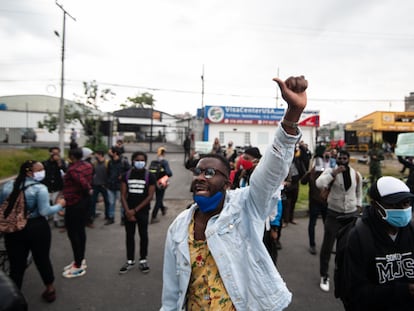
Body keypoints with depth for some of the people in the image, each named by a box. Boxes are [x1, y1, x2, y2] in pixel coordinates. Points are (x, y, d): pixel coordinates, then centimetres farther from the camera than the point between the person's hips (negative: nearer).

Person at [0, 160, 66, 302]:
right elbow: (44, 211, -20)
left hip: (13, 229, 4)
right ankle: (50, 289, 33)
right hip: (37, 228, -4)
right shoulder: (40, 188, -16)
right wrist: (59, 205, -5)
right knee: (42, 259, 15)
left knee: (16, 264, 15)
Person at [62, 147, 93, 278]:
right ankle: (81, 260, 30)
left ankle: (78, 266, 9)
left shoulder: (73, 169, -22)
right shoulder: (87, 165, 4)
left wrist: (88, 190, -15)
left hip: (74, 204, -9)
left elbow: (83, 183, -33)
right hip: (85, 200, 9)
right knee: (81, 230, 17)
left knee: (73, 233, 1)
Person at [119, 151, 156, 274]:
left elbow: (150, 196, -8)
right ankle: (130, 261, 21)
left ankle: (143, 260, 20)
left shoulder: (149, 176, -5)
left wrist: (135, 210, -12)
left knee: (143, 235, 6)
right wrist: (128, 211, -9)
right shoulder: (126, 175, 2)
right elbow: (123, 195, 2)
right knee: (129, 236, 9)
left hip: (142, 211, -2)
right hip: (129, 211, 2)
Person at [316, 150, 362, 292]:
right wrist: (334, 172, -32)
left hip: (351, 214, 3)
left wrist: (358, 206, 13)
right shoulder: (331, 171, -10)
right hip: (333, 214, -3)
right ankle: (324, 276, 18)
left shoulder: (356, 175, 2)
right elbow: (319, 184, -29)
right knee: (327, 246, 2)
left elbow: (358, 192, 17)